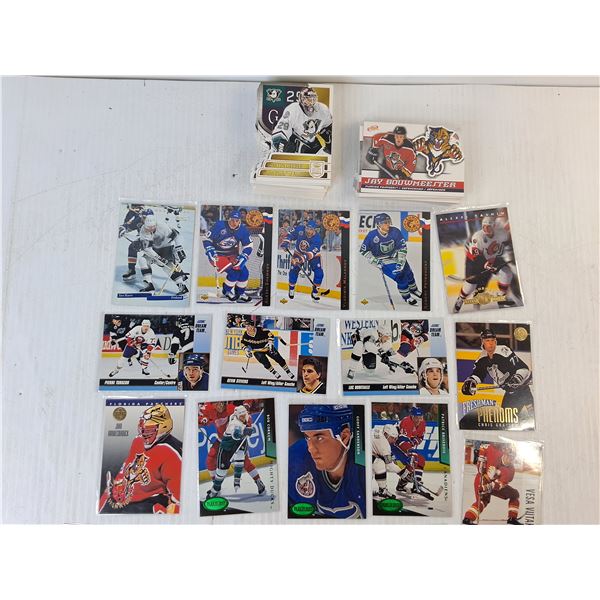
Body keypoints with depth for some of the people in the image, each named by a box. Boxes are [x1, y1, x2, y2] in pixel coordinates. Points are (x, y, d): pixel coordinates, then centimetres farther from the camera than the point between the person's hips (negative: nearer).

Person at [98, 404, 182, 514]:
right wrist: (116, 487, 16)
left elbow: (178, 490, -23)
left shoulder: (170, 454, -22)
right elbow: (126, 468, 21)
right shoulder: (138, 441, 5)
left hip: (151, 503, -9)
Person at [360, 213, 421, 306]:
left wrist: (401, 262, -18)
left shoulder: (395, 231, -16)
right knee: (400, 277, -15)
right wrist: (375, 261, -18)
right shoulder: (372, 235, -22)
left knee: (408, 273, 7)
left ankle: (413, 289, 40)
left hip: (396, 256, 4)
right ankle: (406, 297, 11)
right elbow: (363, 250, -12)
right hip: (383, 261, -4)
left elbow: (403, 247, -10)